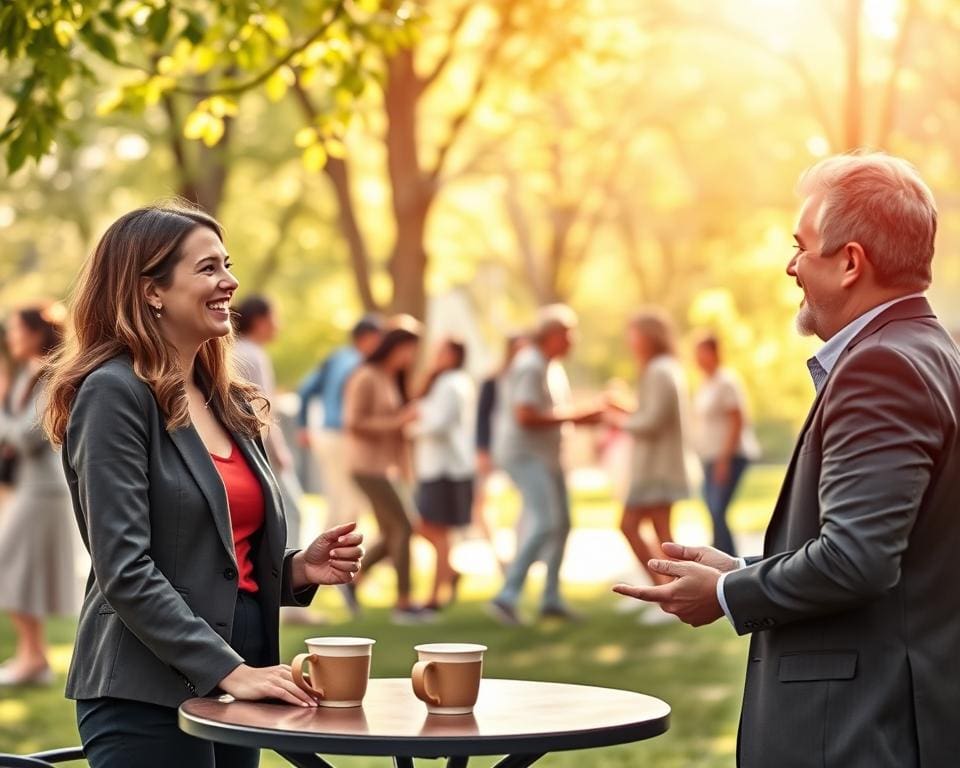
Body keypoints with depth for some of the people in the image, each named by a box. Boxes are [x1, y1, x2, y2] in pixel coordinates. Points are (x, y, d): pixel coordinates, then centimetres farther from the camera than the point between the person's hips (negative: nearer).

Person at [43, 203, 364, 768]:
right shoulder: (113, 393, -9)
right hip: (148, 696, -7)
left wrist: (298, 569, 2)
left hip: (230, 688, 7)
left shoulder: (229, 403, 14)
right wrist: (229, 670, -20)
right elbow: (125, 571, -16)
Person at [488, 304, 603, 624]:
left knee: (561, 523, 14)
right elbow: (525, 415, -24)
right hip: (525, 454, -11)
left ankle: (551, 599, 22)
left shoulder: (545, 366, 16)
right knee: (545, 523, -22)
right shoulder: (530, 366, -16)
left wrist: (582, 415, 10)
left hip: (545, 455, 11)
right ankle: (507, 596, -25)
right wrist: (571, 417, -17)